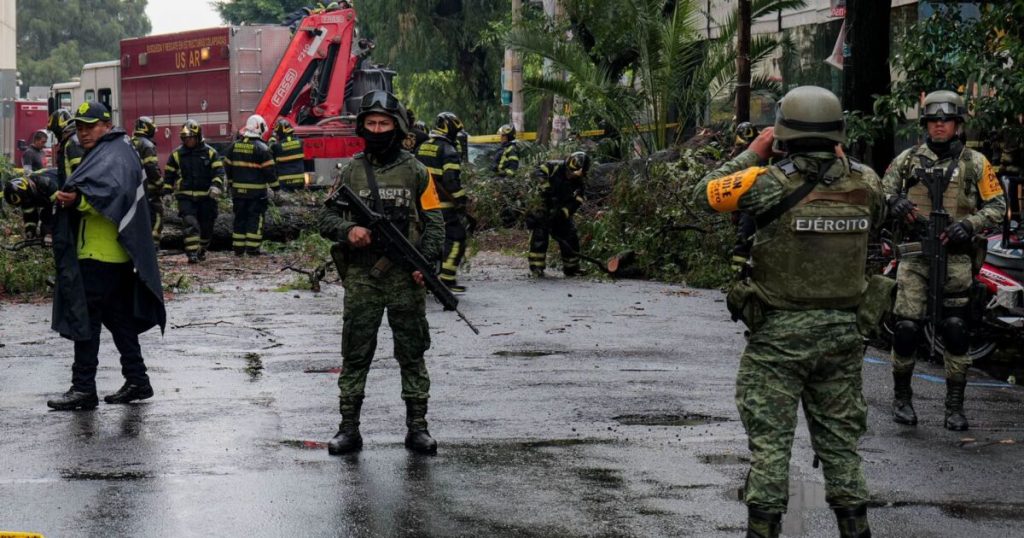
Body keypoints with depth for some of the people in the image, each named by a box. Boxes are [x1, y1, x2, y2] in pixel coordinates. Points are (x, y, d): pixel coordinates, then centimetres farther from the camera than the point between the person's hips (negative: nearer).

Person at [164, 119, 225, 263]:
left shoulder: (210, 153, 2)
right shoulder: (177, 154, 6)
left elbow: (218, 172, -3)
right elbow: (169, 174, 13)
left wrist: (216, 186, -19)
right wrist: (166, 190, 4)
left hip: (206, 197, 1)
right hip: (186, 197, -1)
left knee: (206, 227, 10)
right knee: (191, 224, -18)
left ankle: (201, 250, 32)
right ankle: (192, 254, -21)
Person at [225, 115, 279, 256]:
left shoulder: (234, 146, 6)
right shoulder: (261, 148, -12)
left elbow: (227, 166, 13)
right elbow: (269, 170, -12)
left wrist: (230, 183, 26)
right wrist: (275, 186, -2)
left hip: (238, 190, 5)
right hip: (256, 191, -5)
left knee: (240, 218, 13)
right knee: (255, 218, 1)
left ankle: (238, 248, 14)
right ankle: (252, 248, -3)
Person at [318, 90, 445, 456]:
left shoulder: (415, 172, 4)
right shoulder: (351, 172, 8)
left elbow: (434, 223, 3)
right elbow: (327, 218, 8)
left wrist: (424, 261, -11)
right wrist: (348, 230, -13)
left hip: (406, 279, -1)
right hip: (361, 278, 1)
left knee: (412, 354, 4)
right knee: (355, 356, 3)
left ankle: (417, 427, 11)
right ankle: (349, 428, 8)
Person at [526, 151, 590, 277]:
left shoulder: (578, 184, -5)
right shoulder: (554, 167, -13)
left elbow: (574, 204, -12)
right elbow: (538, 172, -25)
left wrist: (562, 213, -29)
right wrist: (545, 185, -41)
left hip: (559, 214, 4)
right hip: (541, 209, -4)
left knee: (571, 238, 4)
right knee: (539, 238, -16)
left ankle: (572, 268, 19)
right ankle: (536, 268, -10)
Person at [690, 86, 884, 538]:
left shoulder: (772, 181, -16)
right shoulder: (864, 182, -4)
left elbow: (703, 195, -3)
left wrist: (752, 154, 6)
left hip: (781, 331, -4)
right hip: (842, 330, 4)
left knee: (770, 441, 2)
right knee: (839, 440, 14)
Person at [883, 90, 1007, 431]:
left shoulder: (975, 163, 8)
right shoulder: (908, 159, 11)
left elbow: (997, 206, 7)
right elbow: (882, 189, 14)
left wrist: (968, 224, -10)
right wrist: (894, 201, -9)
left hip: (955, 255, 0)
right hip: (914, 253, 1)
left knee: (955, 330, -3)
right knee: (906, 327, -6)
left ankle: (955, 405, 5)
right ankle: (901, 397, 11)